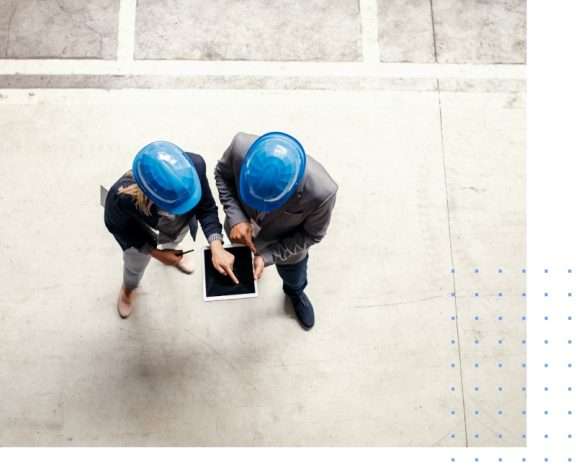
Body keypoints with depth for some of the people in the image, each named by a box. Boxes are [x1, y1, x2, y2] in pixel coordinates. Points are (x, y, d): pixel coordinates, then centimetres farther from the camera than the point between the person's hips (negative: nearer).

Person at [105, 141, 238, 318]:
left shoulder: (194, 165, -44)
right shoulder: (123, 196, -47)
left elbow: (207, 208, -25)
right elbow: (116, 225, -21)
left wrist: (216, 247, -38)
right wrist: (155, 252, -21)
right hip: (137, 232, -1)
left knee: (173, 241, 37)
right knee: (135, 266, 30)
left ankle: (170, 254, 76)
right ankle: (127, 290, 67)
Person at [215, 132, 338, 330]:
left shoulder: (321, 191, -44)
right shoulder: (241, 147, -40)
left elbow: (312, 234, -22)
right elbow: (222, 174, -15)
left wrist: (267, 256, -28)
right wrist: (236, 217, -29)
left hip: (287, 245, -1)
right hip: (243, 227, 1)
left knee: (294, 279, 32)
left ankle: (295, 293, 69)